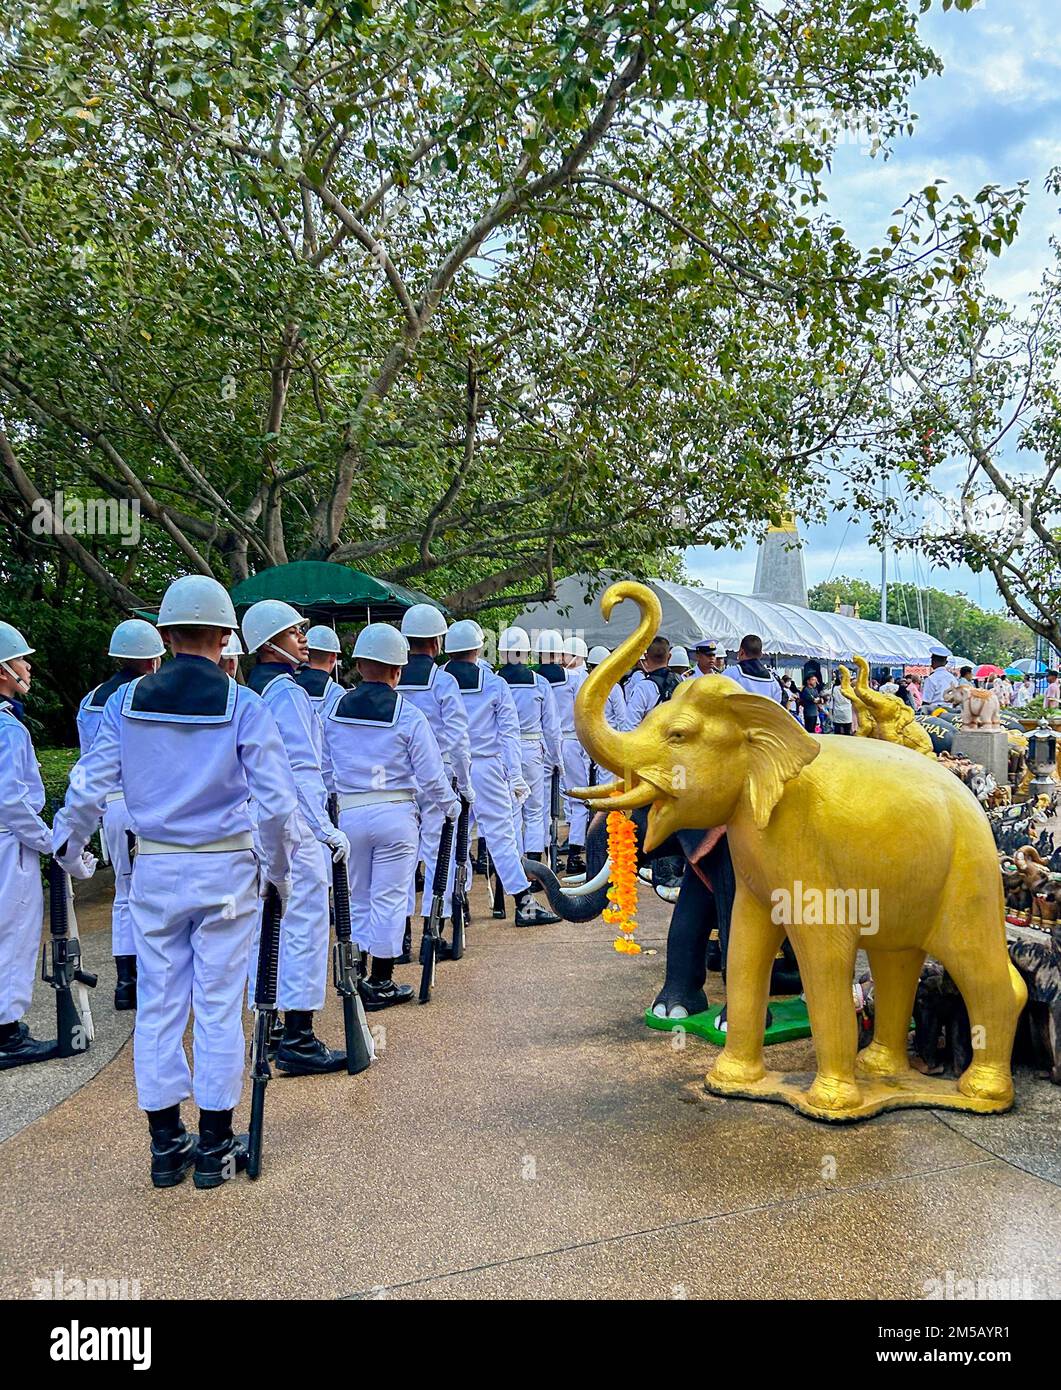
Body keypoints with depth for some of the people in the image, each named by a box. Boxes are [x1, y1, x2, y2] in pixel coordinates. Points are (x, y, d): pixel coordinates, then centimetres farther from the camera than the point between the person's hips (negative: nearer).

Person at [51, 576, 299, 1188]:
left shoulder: (127, 701, -2)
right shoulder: (243, 705, -9)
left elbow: (91, 784, 2)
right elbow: (277, 801, -13)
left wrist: (68, 845, 20)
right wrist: (280, 868, 3)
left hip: (154, 868, 2)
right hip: (227, 870, -2)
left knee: (159, 1004, 13)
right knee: (219, 1005, 8)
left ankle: (166, 1144, 24)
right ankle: (215, 1147, 18)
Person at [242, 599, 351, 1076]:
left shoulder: (250, 692, 13)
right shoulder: (287, 692, -14)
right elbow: (303, 768, -20)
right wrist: (328, 829, -20)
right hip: (294, 827, -9)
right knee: (304, 926, -5)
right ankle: (299, 1040, -2)